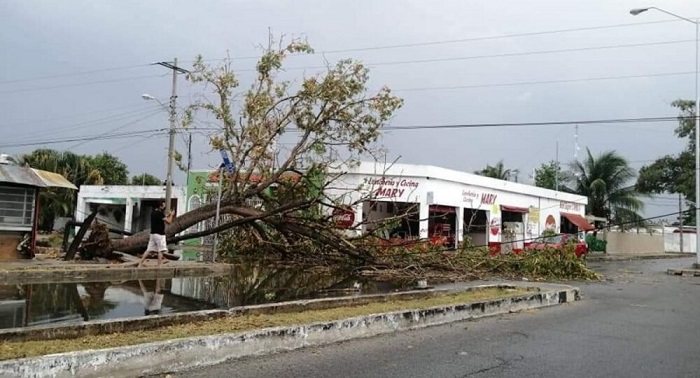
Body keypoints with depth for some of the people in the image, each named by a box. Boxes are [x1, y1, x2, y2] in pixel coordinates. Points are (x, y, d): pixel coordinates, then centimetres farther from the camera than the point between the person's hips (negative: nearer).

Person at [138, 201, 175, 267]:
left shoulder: (153, 212, 12)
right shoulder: (160, 213, -14)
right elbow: (168, 222, -15)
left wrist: (168, 215, 17)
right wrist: (171, 215, 1)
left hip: (153, 234, 8)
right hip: (159, 234, -8)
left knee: (149, 250, 10)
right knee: (160, 251, -3)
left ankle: (140, 263, 9)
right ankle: (159, 266, -3)